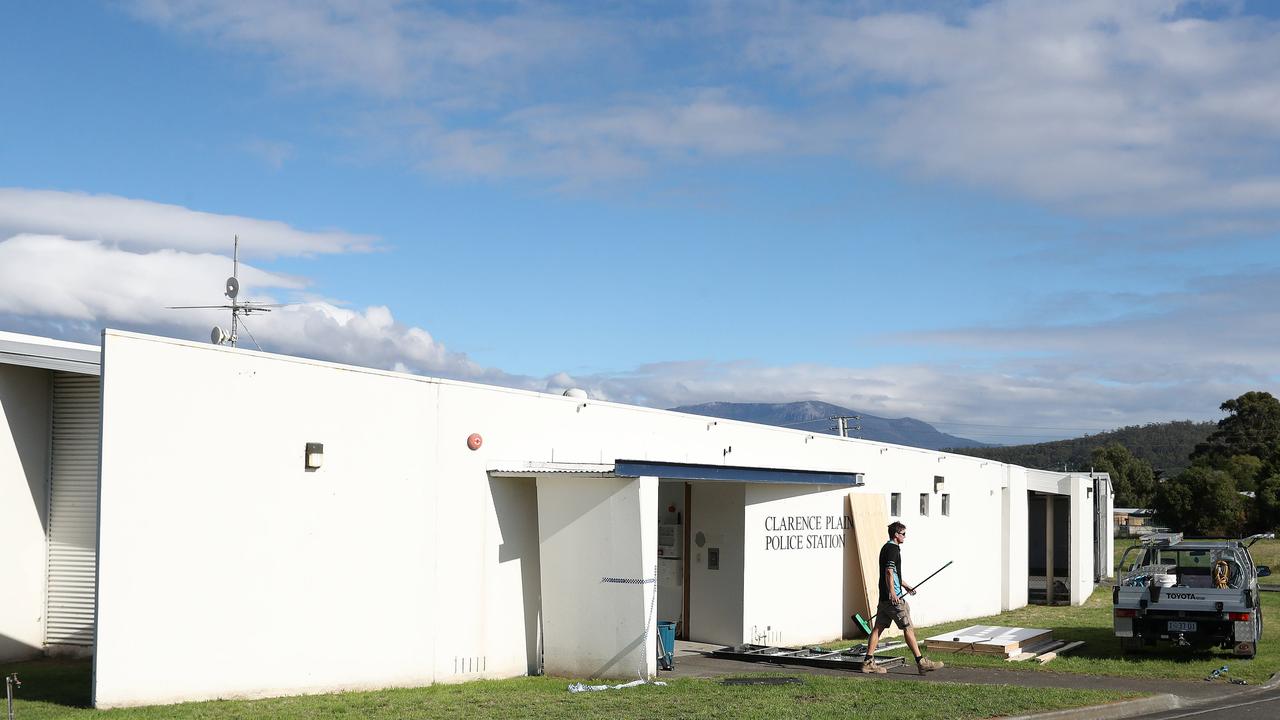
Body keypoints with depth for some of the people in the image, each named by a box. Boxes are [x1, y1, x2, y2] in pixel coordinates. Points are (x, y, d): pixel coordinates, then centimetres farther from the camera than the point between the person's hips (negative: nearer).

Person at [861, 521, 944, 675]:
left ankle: (868, 662, 4)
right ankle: (921, 662, -2)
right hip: (893, 598, -10)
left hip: (884, 597, 10)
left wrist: (906, 586, 36)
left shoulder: (886, 547, 21)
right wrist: (892, 592, -30)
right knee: (908, 628, -5)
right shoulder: (893, 548, -11)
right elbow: (889, 571, -23)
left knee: (878, 627, 6)